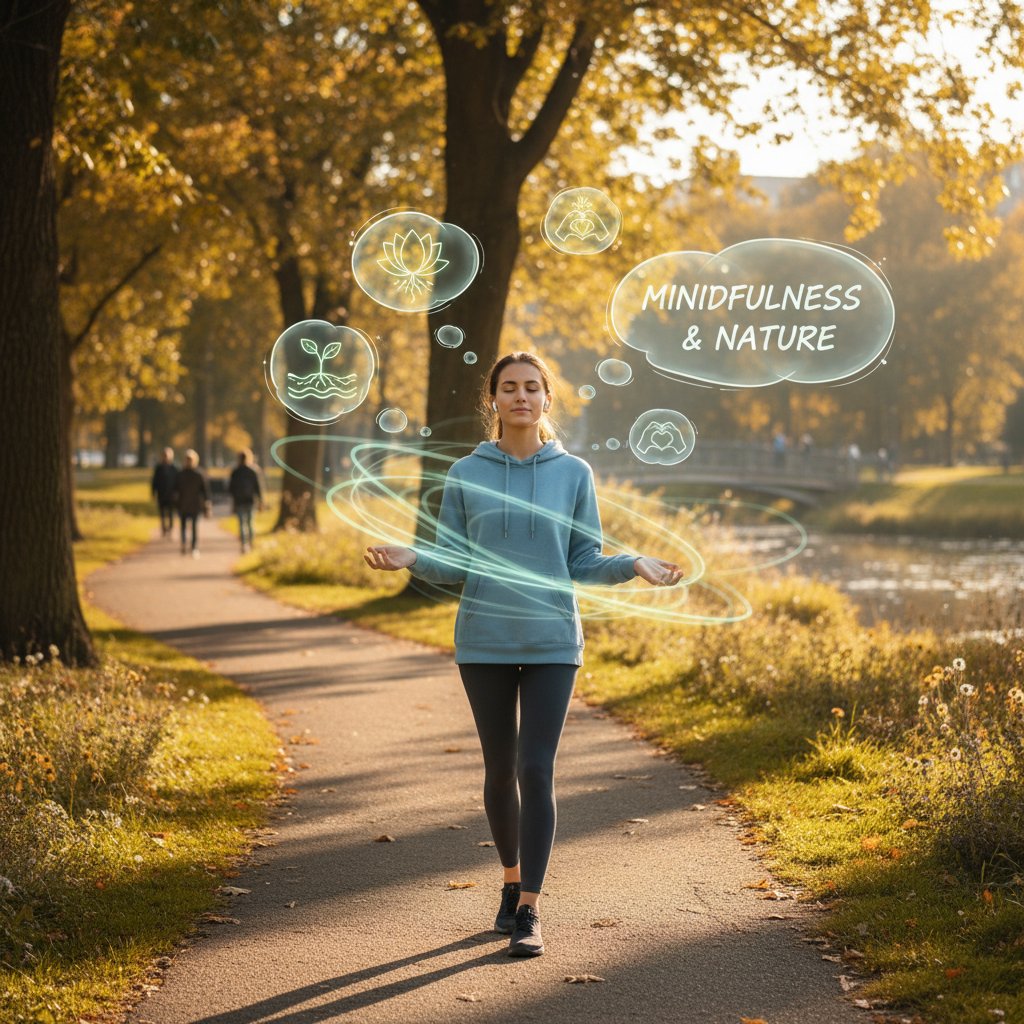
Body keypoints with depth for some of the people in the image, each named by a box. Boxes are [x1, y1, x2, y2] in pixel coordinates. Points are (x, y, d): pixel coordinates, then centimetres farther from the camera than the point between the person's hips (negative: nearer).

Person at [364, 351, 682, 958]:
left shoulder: (574, 474, 3)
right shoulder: (466, 476, 3)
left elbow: (586, 564, 6)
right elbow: (454, 565, 5)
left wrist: (635, 565, -11)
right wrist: (411, 560, -14)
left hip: (552, 642, -1)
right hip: (485, 643, 1)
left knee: (537, 769, -9)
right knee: (500, 769, 10)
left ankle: (529, 911, -6)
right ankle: (513, 882, 30)